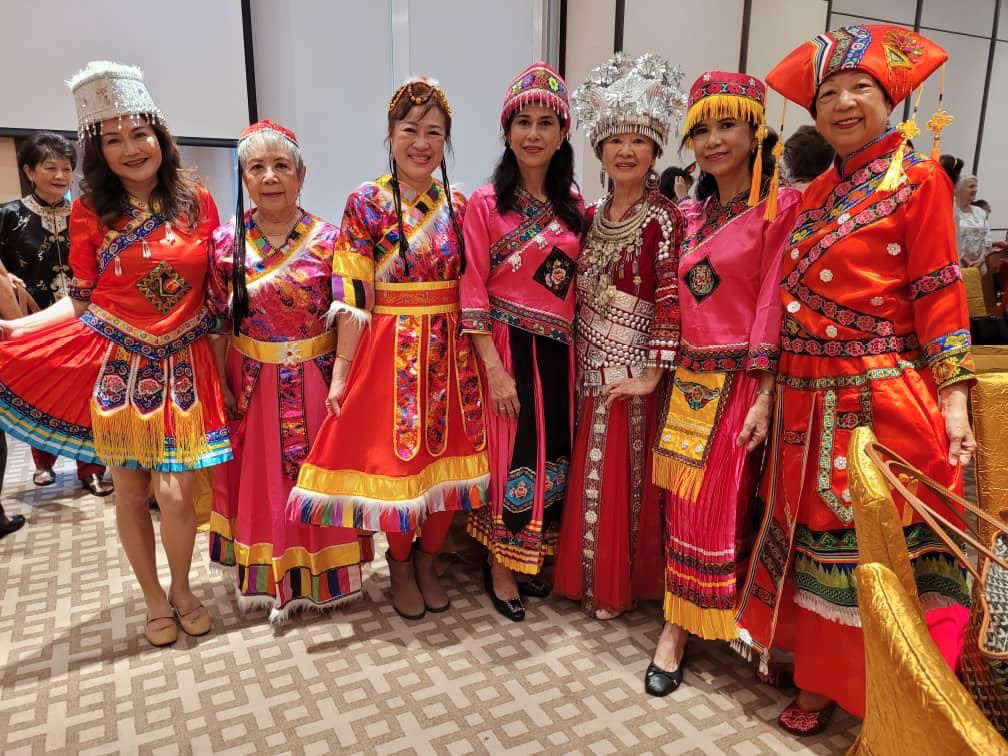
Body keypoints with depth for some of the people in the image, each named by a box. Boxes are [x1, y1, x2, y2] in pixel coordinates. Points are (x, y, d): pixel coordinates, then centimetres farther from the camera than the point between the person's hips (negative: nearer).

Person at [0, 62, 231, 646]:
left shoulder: (197, 201, 1)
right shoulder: (91, 213, 1)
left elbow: (216, 281, 9)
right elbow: (80, 298, 4)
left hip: (182, 366, 0)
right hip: (116, 365, 1)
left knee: (175, 493, -5)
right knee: (131, 492, 9)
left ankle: (183, 590, 23)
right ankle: (155, 600, 30)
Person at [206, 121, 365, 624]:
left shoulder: (327, 239, -6)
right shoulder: (226, 242, -2)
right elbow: (217, 322, 1)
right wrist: (220, 386, -2)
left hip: (315, 380, -1)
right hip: (254, 384, 1)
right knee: (262, 479, 13)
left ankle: (321, 574, 30)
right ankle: (266, 578, 32)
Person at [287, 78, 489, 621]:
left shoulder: (458, 205, 6)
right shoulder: (366, 203, -5)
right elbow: (353, 298, -8)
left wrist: (478, 359, 7)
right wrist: (341, 370, -10)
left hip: (450, 353, 4)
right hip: (390, 352, -3)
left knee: (447, 462, 9)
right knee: (396, 461, 4)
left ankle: (427, 560, 33)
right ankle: (399, 564, 31)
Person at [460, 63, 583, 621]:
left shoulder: (572, 205, 8)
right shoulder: (484, 203, -7)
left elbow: (580, 282, 12)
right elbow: (473, 291, -10)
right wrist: (494, 367, -15)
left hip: (558, 350, 5)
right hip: (508, 347, -5)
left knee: (551, 453, 12)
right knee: (510, 455, 2)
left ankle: (532, 557, 32)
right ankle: (500, 568, 22)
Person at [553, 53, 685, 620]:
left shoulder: (665, 218, -11)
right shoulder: (594, 216, 9)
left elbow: (671, 297, -15)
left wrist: (652, 374, -18)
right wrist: (578, 354, 11)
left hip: (631, 367, -6)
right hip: (591, 362, 6)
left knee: (625, 477, 4)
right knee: (590, 475, 14)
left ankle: (620, 585, 23)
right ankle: (591, 577, 32)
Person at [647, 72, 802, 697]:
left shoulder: (781, 205, -6)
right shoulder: (698, 214, 14)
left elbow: (775, 301, -13)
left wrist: (763, 394, -17)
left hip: (739, 380, -6)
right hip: (691, 377, 6)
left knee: (716, 509, 2)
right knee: (686, 506, 11)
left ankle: (679, 627, 16)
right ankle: (680, 627, 26)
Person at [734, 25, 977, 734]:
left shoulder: (919, 179, -3)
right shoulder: (815, 194, 12)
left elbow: (939, 294, -7)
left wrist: (953, 401, -13)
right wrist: (769, 395, 11)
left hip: (883, 398, -5)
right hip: (810, 402, 6)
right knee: (816, 536, 14)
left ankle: (887, 698, 26)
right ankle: (824, 678, 34)